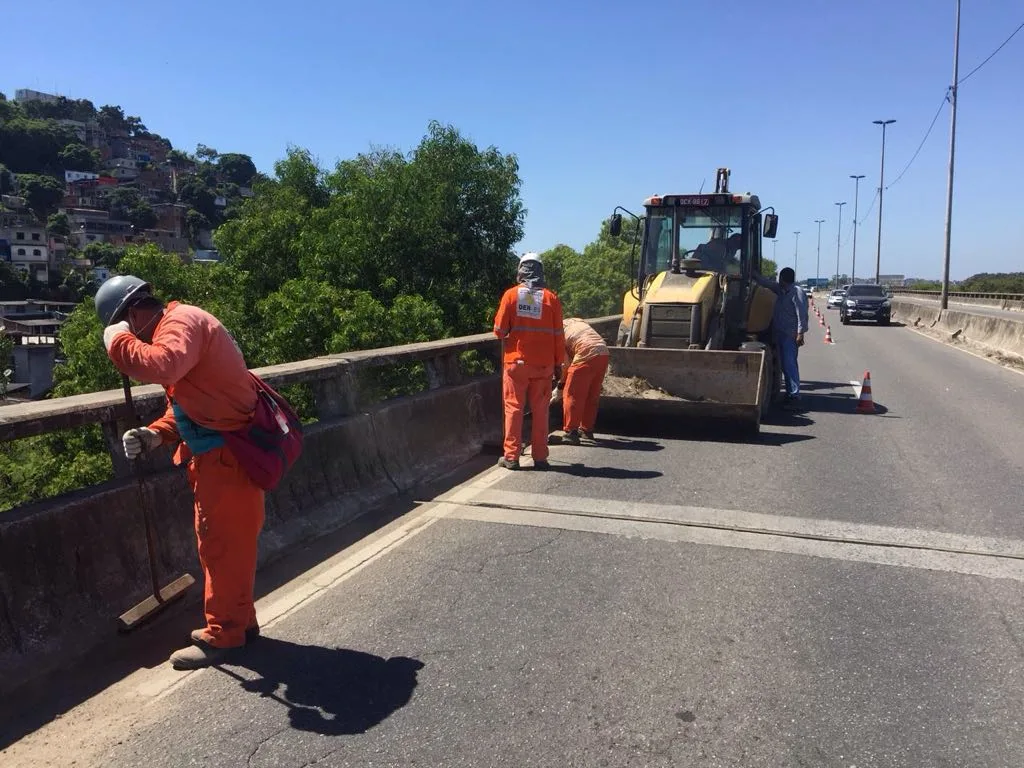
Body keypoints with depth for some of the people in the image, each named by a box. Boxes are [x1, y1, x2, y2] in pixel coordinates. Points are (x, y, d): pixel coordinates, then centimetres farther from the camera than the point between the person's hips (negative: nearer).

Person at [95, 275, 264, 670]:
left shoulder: (182, 321, -14)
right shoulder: (177, 325, 18)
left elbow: (162, 368, -37)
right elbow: (185, 403, 18)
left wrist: (118, 339, -19)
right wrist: (154, 434, 1)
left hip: (228, 453, -11)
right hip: (218, 450, 11)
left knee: (222, 544, -1)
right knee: (222, 541, 18)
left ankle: (222, 635, 10)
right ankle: (238, 621, 29)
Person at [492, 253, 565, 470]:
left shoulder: (511, 295, -4)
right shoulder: (551, 298, -1)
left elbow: (499, 330, -4)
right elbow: (558, 335, 0)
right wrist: (558, 363, 7)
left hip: (516, 362, -1)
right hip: (543, 364, 1)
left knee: (514, 408, 7)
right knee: (540, 410, 9)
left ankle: (511, 457, 8)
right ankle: (540, 457, 12)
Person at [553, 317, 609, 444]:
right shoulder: (575, 321, 27)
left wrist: (562, 382, 15)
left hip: (587, 355, -8)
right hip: (603, 354, 8)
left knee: (571, 395, 1)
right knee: (591, 397, 18)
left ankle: (570, 433, -2)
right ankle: (587, 429, 28)